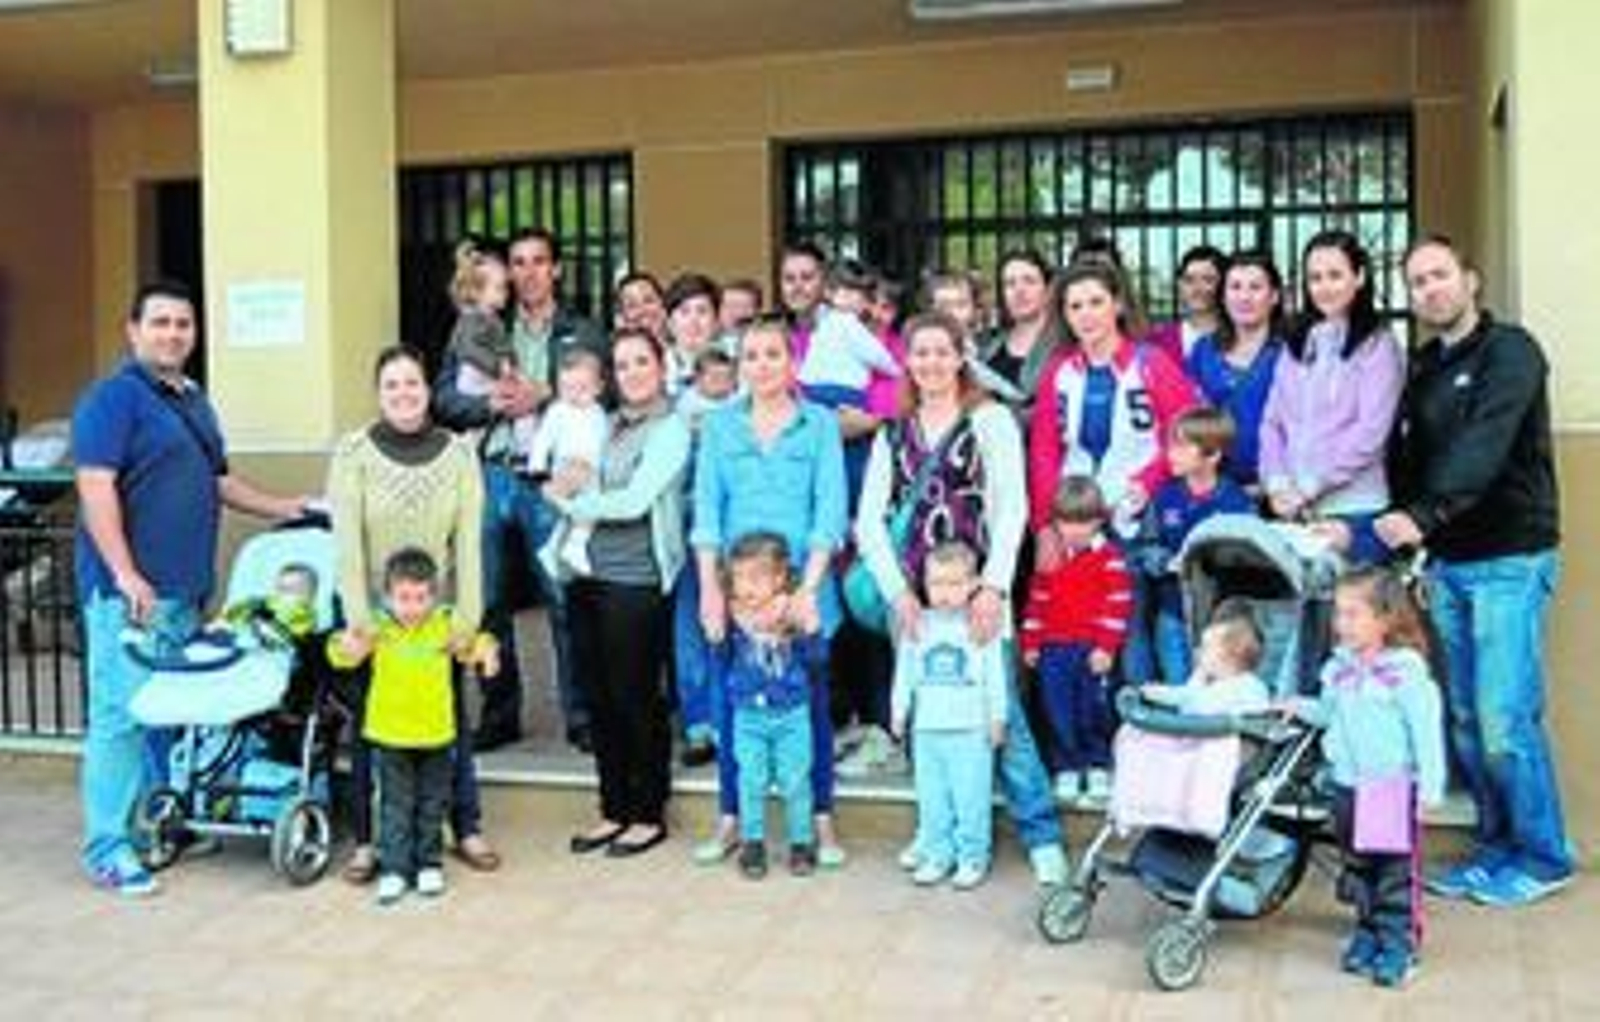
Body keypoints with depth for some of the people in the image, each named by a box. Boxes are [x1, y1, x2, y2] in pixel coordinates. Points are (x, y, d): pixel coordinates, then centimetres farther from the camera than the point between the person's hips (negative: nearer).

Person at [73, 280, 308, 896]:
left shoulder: (194, 401, 20)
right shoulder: (114, 396, -7)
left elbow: (218, 480, 30)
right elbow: (95, 486, -16)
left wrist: (282, 508, 26)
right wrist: (125, 575, -21)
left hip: (187, 588, 8)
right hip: (131, 590, -8)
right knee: (122, 715, -6)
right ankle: (107, 849, 1)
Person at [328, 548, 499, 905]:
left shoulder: (445, 624, -3)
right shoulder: (378, 627, -7)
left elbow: (471, 646, 5)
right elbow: (343, 655, -10)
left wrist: (485, 650, -17)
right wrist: (346, 646, -32)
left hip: (436, 731, 2)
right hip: (391, 732, -2)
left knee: (432, 805, 13)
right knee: (396, 805, 4)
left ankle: (429, 864, 26)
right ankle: (394, 869, 12)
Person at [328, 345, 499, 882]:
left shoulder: (458, 452, -1)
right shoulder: (352, 451, -5)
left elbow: (468, 539, -4)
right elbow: (347, 539, -10)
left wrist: (467, 614, -10)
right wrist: (358, 614, -16)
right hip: (375, 614, -1)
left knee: (451, 718, 9)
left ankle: (467, 829, 20)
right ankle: (366, 839, 16)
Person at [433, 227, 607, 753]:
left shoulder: (584, 334, 8)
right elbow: (445, 400, 7)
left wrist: (545, 397, -15)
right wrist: (491, 404, -10)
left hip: (551, 479, -3)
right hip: (492, 476, 3)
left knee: (566, 600, -4)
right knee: (489, 601, 7)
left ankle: (581, 716, 6)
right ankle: (499, 714, 18)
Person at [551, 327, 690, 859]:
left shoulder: (671, 428, -6)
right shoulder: (609, 424, 15)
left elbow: (634, 501, -13)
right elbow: (573, 479, 14)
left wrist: (571, 500, -2)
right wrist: (573, 482, -8)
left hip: (638, 578, -6)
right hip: (592, 571, 6)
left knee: (637, 697, 1)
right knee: (599, 696, 10)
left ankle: (649, 815, 15)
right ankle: (614, 809, 23)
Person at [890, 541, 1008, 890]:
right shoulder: (918, 627, 5)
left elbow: (994, 676, 0)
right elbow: (904, 674, 13)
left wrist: (997, 718, -1)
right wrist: (899, 713, 13)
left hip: (970, 730, -3)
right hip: (927, 729, 3)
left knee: (971, 798, 0)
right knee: (931, 798, 9)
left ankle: (973, 858, 11)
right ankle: (936, 855, 20)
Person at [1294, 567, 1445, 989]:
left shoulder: (1406, 670, -14)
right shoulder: (1340, 668, 4)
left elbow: (1426, 729, -13)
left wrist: (1430, 784, -14)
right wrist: (1303, 708, 2)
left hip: (1393, 786, -6)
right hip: (1349, 785, 6)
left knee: (1395, 872, 0)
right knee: (1358, 867, 15)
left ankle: (1398, 946, 9)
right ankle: (1367, 934, 28)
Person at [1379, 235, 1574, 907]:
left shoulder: (1509, 351, -8)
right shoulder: (1423, 368, 16)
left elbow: (1482, 446, -24)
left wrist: (1423, 514, -36)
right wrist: (1395, 523, -2)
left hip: (1510, 560, -7)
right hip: (1445, 561, 7)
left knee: (1505, 718, -7)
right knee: (1463, 717, 8)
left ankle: (1543, 856, 9)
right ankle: (1496, 845, 21)